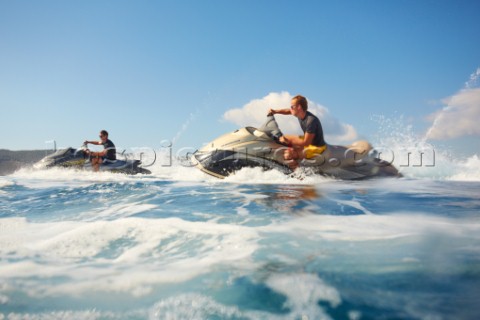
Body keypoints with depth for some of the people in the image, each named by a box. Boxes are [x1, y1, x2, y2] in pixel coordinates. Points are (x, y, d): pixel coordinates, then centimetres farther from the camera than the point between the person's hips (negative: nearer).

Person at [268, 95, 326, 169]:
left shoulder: (311, 121, -30)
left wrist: (289, 141, -25)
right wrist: (275, 111, 1)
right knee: (285, 138, 18)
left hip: (317, 147, -9)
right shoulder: (301, 113, -5)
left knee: (287, 154, -28)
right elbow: (288, 111, 16)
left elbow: (306, 142, -29)